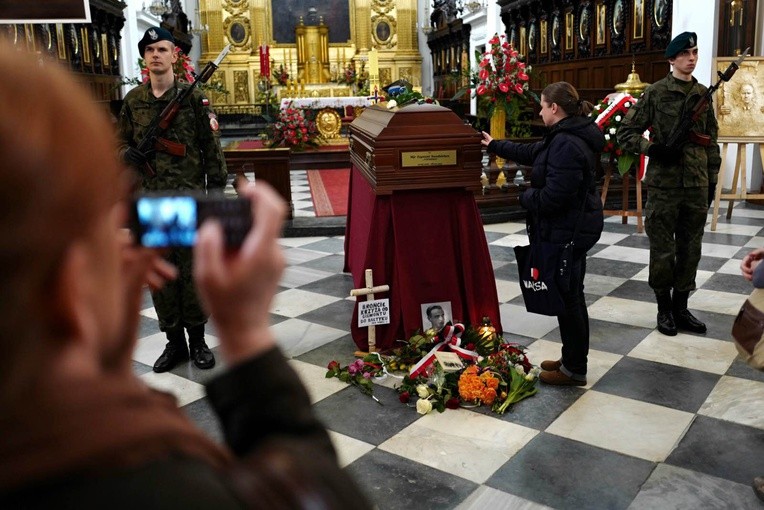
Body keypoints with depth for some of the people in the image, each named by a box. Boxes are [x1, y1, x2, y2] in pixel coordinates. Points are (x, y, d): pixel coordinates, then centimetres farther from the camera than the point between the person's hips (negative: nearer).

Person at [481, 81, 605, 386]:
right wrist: (494, 145, 34)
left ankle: (574, 370, 16)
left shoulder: (566, 144, -24)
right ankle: (573, 359, 33)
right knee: (571, 295, 19)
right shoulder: (566, 136, 10)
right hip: (576, 227, 11)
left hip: (567, 232, -11)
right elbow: (531, 153, 26)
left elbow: (552, 197, -28)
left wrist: (526, 196, -8)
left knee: (567, 297, 1)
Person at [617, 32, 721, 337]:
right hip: (664, 185, -4)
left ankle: (681, 307, 23)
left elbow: (711, 140, 15)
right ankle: (664, 308, 18)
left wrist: (712, 180, 12)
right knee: (663, 250, 3)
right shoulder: (655, 92, -2)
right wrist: (652, 149, -18)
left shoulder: (703, 94, 10)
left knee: (690, 250, 9)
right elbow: (625, 133, -3)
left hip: (696, 185, 4)